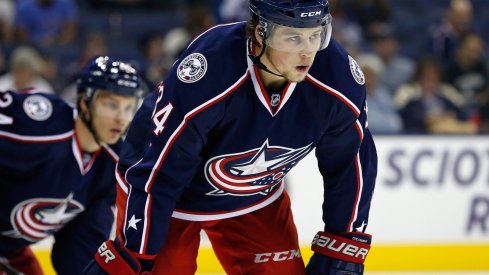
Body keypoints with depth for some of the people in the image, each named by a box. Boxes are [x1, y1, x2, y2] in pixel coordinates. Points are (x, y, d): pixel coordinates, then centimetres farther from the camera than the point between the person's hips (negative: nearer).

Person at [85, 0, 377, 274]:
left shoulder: (338, 75, -25)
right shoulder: (205, 73, -38)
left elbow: (352, 162, -7)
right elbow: (157, 174, -30)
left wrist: (344, 247, -5)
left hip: (257, 200, 4)